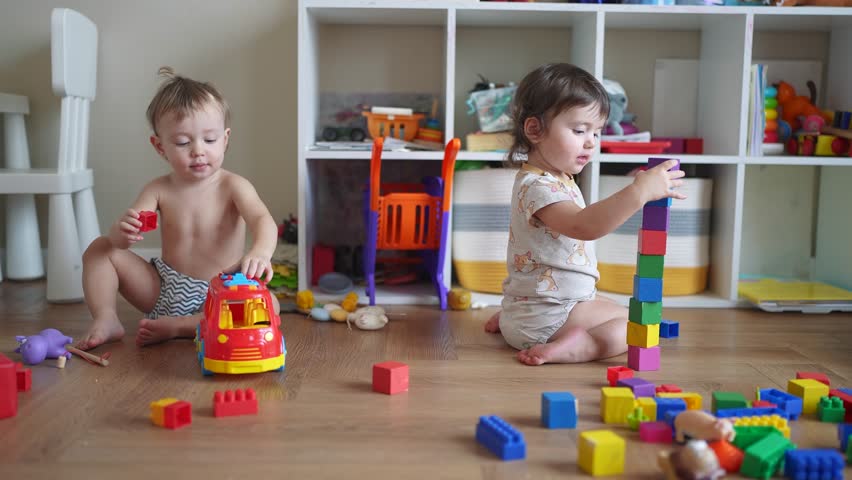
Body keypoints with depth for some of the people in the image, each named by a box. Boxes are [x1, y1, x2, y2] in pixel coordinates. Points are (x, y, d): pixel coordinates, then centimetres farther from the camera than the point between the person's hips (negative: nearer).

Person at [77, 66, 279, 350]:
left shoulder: (233, 187, -11)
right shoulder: (158, 190, -2)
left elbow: (263, 220, -30)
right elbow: (120, 238, -10)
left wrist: (260, 252, -54)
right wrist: (122, 232, -37)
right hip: (164, 290, 3)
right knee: (100, 249, -4)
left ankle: (179, 326, -27)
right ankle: (105, 319, -14)